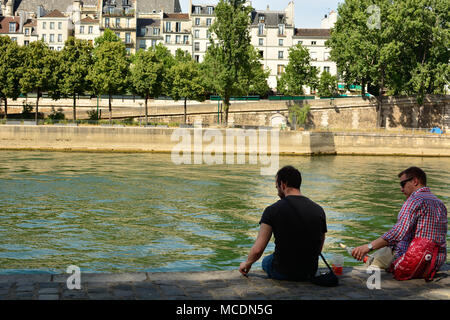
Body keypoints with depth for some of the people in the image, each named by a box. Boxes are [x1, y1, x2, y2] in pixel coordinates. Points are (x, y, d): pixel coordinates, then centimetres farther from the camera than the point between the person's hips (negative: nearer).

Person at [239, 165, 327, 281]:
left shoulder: (273, 210, -13)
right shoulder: (319, 210, -1)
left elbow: (257, 249, -15)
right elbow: (319, 249, 8)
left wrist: (247, 263, 7)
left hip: (283, 273, -3)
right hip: (311, 273, 4)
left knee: (266, 261, 31)